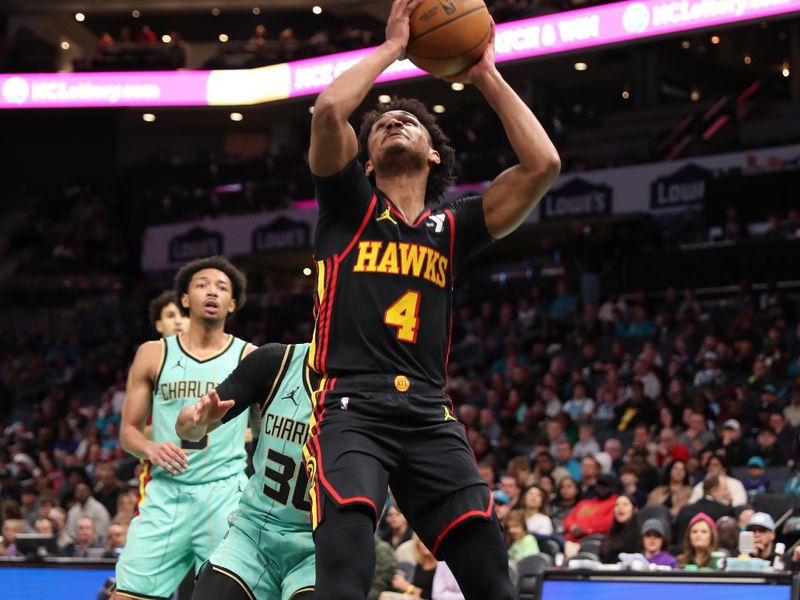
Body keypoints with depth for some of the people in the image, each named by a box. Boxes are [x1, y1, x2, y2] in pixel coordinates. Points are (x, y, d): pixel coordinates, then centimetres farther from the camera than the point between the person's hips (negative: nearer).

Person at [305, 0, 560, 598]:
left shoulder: (453, 228, 18)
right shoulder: (349, 207, 11)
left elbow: (543, 164, 7)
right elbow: (329, 110, -7)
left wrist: (487, 77, 14)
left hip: (431, 417, 4)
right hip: (351, 409, -3)